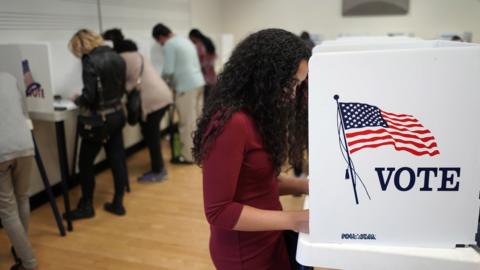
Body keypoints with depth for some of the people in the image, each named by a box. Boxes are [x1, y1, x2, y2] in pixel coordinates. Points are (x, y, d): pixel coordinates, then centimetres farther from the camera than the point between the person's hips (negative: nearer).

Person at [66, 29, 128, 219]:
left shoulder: (90, 61, -16)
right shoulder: (116, 57, 6)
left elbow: (89, 96, -20)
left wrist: (77, 100, -1)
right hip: (117, 114, 7)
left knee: (85, 162, 8)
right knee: (117, 160, 11)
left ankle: (86, 206, 19)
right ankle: (118, 203, 20)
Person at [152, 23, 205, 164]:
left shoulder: (169, 45, -9)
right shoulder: (185, 40, 19)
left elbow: (168, 71, -14)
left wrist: (165, 82, 8)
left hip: (186, 87, -9)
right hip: (198, 82, 9)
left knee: (187, 123, -2)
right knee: (197, 119, 15)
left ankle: (188, 156, 4)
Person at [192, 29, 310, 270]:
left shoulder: (259, 116, 4)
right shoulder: (232, 124, -25)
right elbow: (218, 211, -24)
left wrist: (305, 186, -4)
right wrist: (293, 220, -24)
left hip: (268, 239, 8)